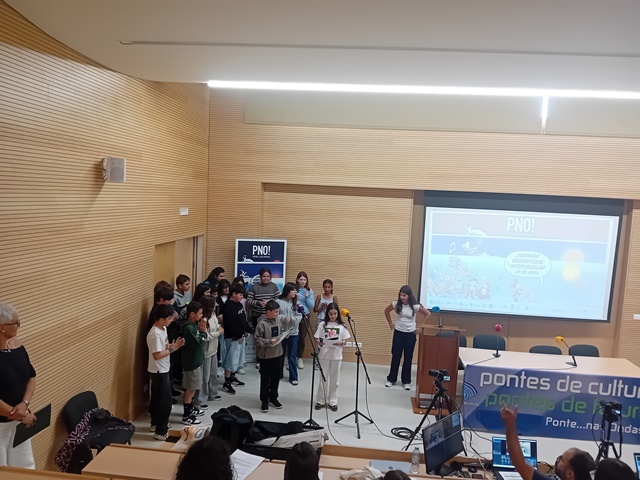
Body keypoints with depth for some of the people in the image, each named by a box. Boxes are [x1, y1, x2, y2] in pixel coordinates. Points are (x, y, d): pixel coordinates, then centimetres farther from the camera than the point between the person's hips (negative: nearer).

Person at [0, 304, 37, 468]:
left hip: (18, 419, 6)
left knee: (25, 466, 19)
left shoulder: (17, 346, -1)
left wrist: (24, 404, -10)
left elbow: (31, 377, 6)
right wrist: (20, 414, -16)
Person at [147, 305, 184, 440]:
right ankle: (161, 431, 9)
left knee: (157, 398, 22)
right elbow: (157, 355, -27)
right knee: (165, 401, -1)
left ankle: (155, 423, 36)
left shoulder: (163, 328, 4)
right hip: (159, 371, -10)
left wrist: (173, 345, -5)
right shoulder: (155, 334, -26)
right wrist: (172, 349, -20)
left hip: (162, 370, 10)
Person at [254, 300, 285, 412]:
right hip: (266, 356, -6)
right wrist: (269, 342, -27)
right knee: (265, 379, 7)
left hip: (278, 353, 6)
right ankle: (264, 401, 21)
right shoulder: (262, 323, -18)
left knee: (276, 378, 17)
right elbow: (257, 340, -18)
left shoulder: (279, 320, 1)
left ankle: (273, 397, 34)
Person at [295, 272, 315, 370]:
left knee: (302, 338, 6)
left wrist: (307, 297, -12)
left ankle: (300, 358, 19)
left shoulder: (310, 291, 4)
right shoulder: (293, 289, -3)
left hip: (305, 316, 2)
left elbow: (312, 306, 1)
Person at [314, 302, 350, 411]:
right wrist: (320, 343, -21)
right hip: (324, 355, 0)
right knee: (323, 378, 8)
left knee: (335, 379, 9)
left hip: (337, 356, 1)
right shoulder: (322, 324, -2)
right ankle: (320, 400, 21)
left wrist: (341, 343, -20)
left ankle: (333, 402, 20)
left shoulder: (342, 326, -1)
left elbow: (345, 340, 1)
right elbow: (317, 339, -1)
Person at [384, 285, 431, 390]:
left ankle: (406, 381, 19)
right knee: (395, 357, 7)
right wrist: (390, 324, 8)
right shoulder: (396, 304, -9)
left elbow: (428, 314, -2)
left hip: (410, 334, -1)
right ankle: (391, 379, 20)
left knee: (408, 358, 7)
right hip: (398, 333, 1)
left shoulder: (415, 306, -13)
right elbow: (386, 311, 10)